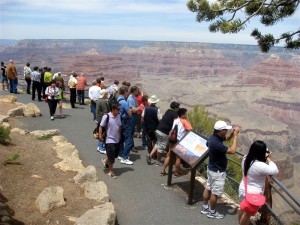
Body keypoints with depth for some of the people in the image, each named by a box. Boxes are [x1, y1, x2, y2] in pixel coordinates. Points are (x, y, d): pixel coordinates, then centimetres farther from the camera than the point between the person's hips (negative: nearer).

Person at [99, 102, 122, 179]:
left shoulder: (118, 116, 2)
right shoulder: (106, 117, -17)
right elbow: (101, 126, -11)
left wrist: (120, 136, 15)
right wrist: (100, 135, -15)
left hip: (117, 140, 7)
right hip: (110, 140, -7)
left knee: (115, 154, 18)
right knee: (111, 156, -1)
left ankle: (106, 161, 45)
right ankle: (111, 171, 15)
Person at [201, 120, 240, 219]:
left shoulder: (214, 137, -4)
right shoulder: (216, 143, -34)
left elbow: (226, 138, 14)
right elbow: (232, 150, -32)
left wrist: (233, 133, -5)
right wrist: (235, 137, -23)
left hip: (212, 168, 10)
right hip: (218, 171, -10)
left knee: (208, 188, 20)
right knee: (216, 193, 7)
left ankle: (205, 208, 35)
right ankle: (212, 212, 22)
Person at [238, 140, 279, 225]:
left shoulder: (245, 159, -6)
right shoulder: (260, 166, -33)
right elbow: (275, 170, -26)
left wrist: (265, 159, -2)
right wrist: (269, 159, -14)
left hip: (243, 190, 8)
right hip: (253, 194, -8)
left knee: (243, 210, 28)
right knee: (248, 214, 14)